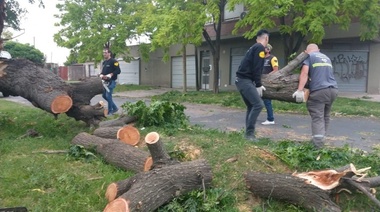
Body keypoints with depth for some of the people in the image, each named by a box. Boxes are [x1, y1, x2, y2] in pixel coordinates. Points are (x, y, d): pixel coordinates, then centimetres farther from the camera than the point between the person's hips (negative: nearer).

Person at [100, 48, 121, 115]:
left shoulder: (113, 61, -10)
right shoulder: (104, 62, 16)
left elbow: (118, 71, -17)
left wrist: (110, 75, -24)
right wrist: (101, 75, 1)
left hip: (111, 82, -9)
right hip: (105, 82, 9)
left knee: (108, 96, -9)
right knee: (104, 96, 12)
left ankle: (110, 111, 5)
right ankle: (115, 108, 25)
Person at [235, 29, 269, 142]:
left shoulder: (254, 47, 21)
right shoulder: (260, 48, -7)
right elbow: (256, 68, -15)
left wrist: (258, 85, 25)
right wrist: (258, 85, -11)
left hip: (242, 80, 10)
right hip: (245, 81, -10)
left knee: (251, 106, 14)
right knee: (258, 104, -14)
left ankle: (248, 133, 16)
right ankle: (249, 133, -11)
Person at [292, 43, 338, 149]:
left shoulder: (308, 56, 7)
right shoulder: (327, 58, 28)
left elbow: (304, 73, -8)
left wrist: (300, 90, -14)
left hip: (319, 91, -6)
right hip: (333, 90, 6)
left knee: (317, 118, -8)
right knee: (325, 116, 17)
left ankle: (318, 146, -16)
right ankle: (321, 140, 23)